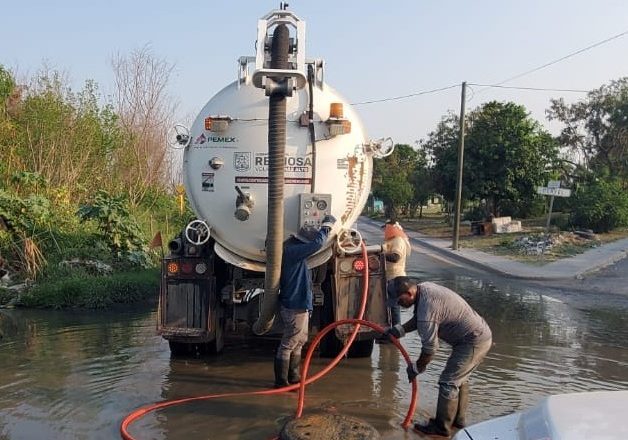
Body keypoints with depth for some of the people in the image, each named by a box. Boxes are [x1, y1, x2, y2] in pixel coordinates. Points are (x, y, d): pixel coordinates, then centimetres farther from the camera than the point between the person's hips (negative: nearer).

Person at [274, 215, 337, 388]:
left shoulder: (295, 252, 11)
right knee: (288, 344, -2)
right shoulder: (292, 251, -20)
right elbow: (317, 243, -26)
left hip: (299, 305, 11)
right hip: (294, 307, -11)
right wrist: (326, 226, -13)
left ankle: (293, 376, 31)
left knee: (299, 341, 20)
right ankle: (281, 381, 6)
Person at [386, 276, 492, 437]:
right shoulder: (423, 288, 1)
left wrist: (417, 368, -3)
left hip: (473, 342, -10)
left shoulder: (427, 308, -28)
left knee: (448, 382, -4)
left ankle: (441, 427, 6)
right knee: (460, 379, 21)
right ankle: (458, 419, 33)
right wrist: (400, 329, 3)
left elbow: (430, 347, -19)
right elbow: (418, 319, 17)